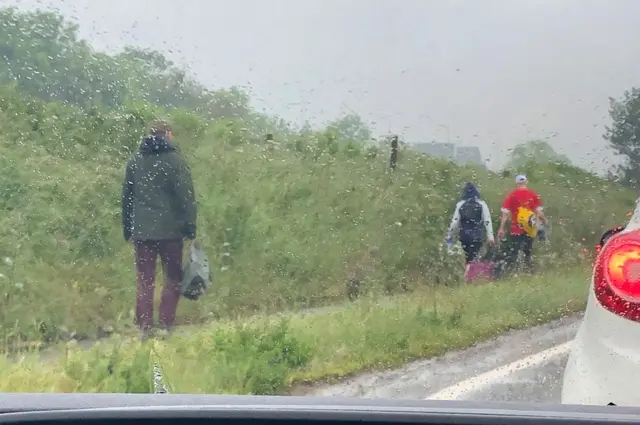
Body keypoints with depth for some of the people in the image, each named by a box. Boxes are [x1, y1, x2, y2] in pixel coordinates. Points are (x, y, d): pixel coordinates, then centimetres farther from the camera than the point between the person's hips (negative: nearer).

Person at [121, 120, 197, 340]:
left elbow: (126, 197, 14)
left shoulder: (134, 161, 11)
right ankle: (165, 325, -1)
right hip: (170, 230, -3)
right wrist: (190, 227, -4)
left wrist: (127, 229, 18)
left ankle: (144, 328, 2)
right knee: (173, 279, 7)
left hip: (141, 231, 4)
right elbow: (186, 196, -8)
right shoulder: (175, 160, -4)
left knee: (144, 282, 6)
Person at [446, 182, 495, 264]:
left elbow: (455, 221, 0)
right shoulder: (482, 204, -2)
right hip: (477, 236, -2)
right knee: (473, 258, -2)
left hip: (464, 235, 2)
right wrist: (490, 236, -2)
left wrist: (449, 235, 10)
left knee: (468, 257, 18)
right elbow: (487, 221, -5)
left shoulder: (460, 204, -1)